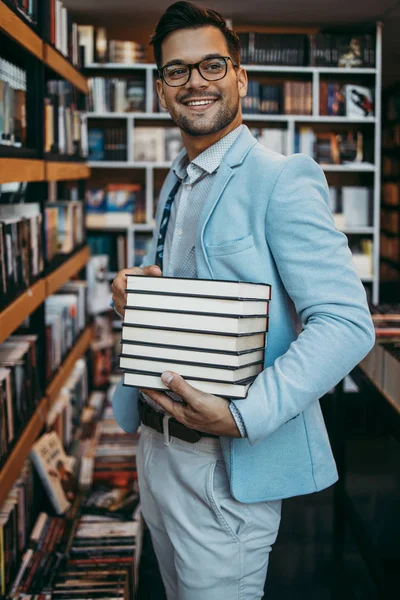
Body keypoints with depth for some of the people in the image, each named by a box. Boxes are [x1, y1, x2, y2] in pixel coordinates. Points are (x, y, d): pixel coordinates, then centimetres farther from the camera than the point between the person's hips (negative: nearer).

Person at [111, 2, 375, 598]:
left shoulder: (282, 178, -14)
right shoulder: (174, 184, 13)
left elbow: (346, 323, -22)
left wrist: (245, 415, -30)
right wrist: (131, 292, -2)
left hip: (226, 465, -8)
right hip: (156, 447, 8)